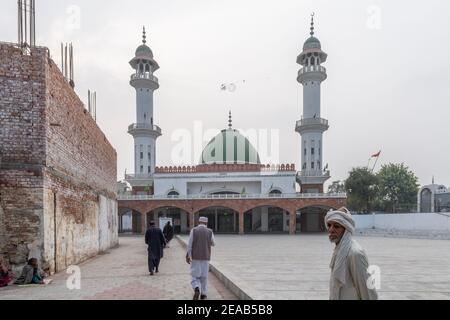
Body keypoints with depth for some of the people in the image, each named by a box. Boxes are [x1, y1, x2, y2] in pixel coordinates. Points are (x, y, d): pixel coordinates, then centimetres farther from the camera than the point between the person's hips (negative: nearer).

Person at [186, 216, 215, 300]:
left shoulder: (193, 230, -6)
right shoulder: (210, 232, -4)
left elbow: (190, 244, -8)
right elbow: (213, 244, 9)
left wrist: (188, 256, -2)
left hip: (195, 257, -1)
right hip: (205, 257, 1)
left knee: (195, 276, 6)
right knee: (204, 276, 14)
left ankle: (197, 289, -19)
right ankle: (203, 294, 18)